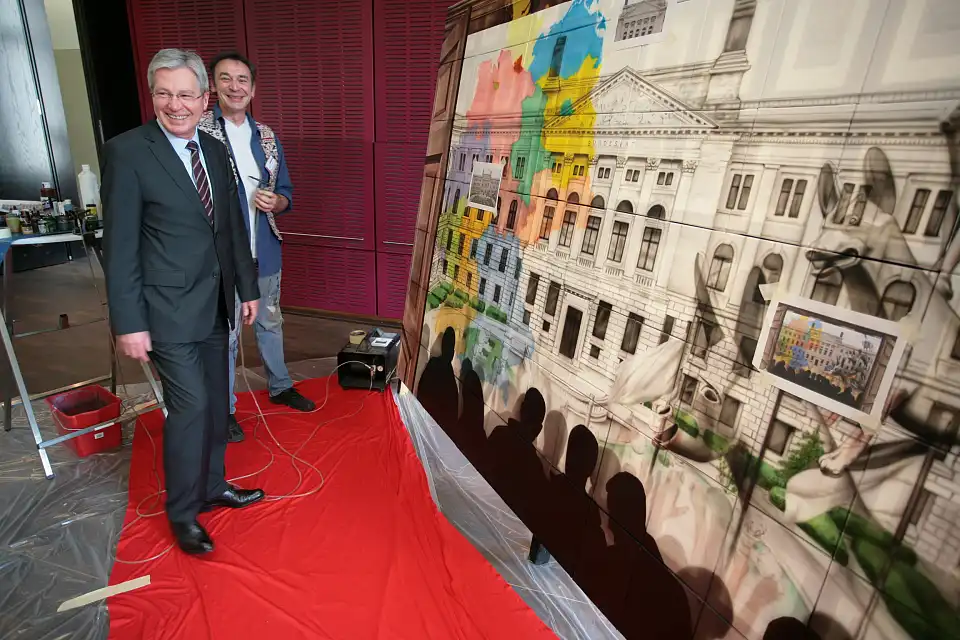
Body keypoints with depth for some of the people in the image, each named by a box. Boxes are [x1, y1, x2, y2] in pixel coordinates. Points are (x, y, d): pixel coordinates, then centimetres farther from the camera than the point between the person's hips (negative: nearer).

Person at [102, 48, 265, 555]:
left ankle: (212, 486, 35)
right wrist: (129, 323, -14)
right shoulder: (126, 152, -10)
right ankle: (182, 513, 18)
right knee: (190, 407, -3)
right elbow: (119, 246, -12)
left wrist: (247, 288, 13)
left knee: (215, 403, 15)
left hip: (215, 304, 6)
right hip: (168, 310, -6)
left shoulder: (215, 151, 8)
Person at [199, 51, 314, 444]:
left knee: (270, 323, 19)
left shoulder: (267, 137, 8)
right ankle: (224, 407, 25)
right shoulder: (199, 131, -8)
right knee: (225, 334, 6)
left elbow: (286, 192, 13)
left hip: (265, 251, 5)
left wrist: (275, 201, -9)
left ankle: (280, 387, 39)